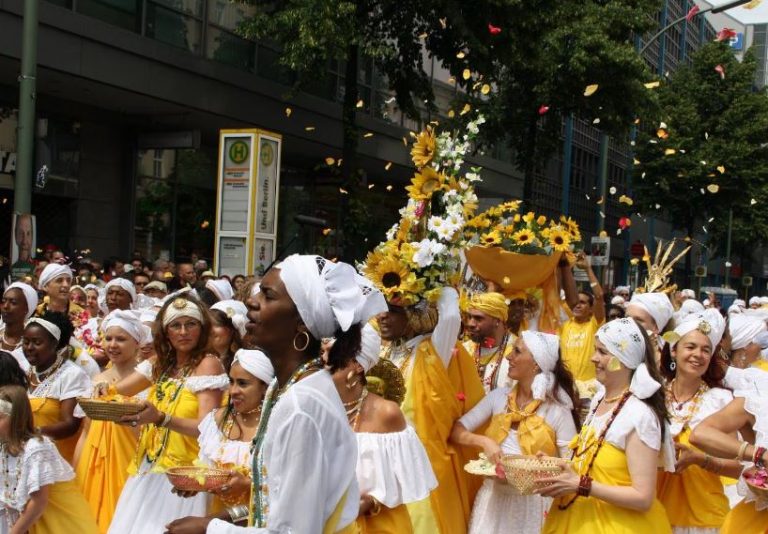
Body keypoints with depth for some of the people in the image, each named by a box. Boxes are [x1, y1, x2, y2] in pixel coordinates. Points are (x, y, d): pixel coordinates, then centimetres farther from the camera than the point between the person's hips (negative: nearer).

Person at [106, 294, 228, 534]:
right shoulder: (160, 363, 10)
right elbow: (116, 391, 13)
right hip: (147, 469, 7)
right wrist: (104, 390, -10)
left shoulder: (208, 364, -11)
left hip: (183, 474, -7)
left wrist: (161, 419, -31)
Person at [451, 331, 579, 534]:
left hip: (533, 503, -3)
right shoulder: (498, 397, 1)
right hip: (494, 498, 4)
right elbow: (456, 431, -1)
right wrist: (483, 441, -18)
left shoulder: (557, 411, -10)